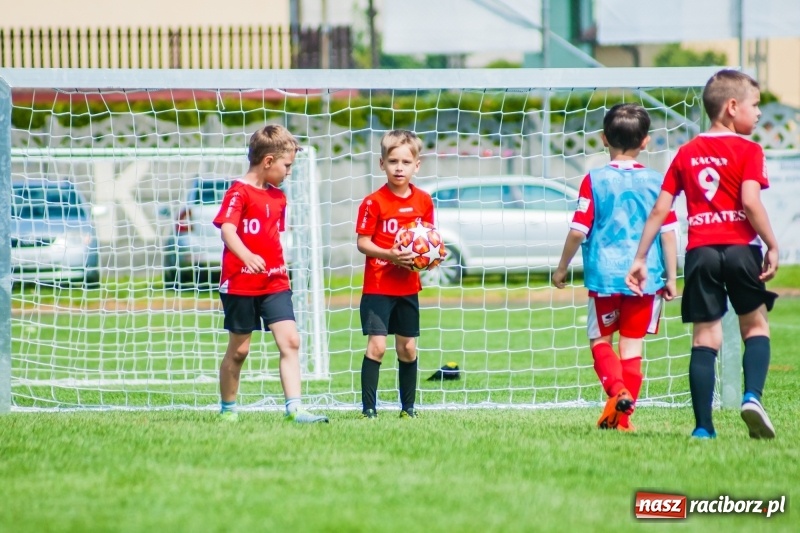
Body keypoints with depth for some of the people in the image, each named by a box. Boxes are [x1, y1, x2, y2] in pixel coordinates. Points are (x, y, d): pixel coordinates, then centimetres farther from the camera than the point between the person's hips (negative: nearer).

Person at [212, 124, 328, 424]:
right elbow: (227, 230, -27)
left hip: (274, 283, 6)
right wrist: (247, 257, -44)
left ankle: (294, 408, -14)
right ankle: (227, 409, 22)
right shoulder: (239, 193, -12)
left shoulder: (278, 197, 12)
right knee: (239, 349, 6)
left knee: (290, 341, -9)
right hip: (241, 284, -6)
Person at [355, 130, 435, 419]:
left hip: (408, 286, 5)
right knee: (377, 346, -12)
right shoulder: (374, 202, -11)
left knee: (408, 348, 11)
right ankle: (369, 408, -7)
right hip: (378, 286, -5)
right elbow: (362, 242, -11)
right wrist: (389, 255, -25)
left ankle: (408, 407, 21)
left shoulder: (423, 201, 4)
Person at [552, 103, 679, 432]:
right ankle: (623, 416, 7)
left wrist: (562, 268, 8)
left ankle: (617, 389, -12)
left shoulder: (594, 180, -5)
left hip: (604, 275, -1)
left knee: (600, 339, 14)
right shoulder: (655, 181, 0)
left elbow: (578, 231, -5)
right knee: (632, 345, 8)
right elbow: (668, 232, 1)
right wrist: (671, 278, 8)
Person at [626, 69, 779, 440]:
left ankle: (703, 426, 0)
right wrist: (772, 246, -9)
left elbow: (659, 209, 10)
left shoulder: (686, 154, 13)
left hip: (700, 252, 3)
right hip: (740, 247, -3)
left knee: (705, 336, 5)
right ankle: (752, 395, -10)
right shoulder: (747, 150, -2)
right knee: (755, 324, 13)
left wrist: (640, 258, 13)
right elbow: (750, 201, -15)